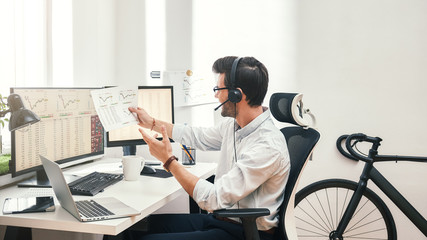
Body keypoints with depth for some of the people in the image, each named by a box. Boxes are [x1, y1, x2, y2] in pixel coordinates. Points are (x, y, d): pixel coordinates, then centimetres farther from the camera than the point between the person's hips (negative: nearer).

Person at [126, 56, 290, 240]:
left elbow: (213, 199, -26)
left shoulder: (267, 147, -26)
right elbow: (198, 137, 23)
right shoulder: (233, 125, 3)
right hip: (219, 219, 9)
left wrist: (169, 160, -18)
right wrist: (152, 123, 28)